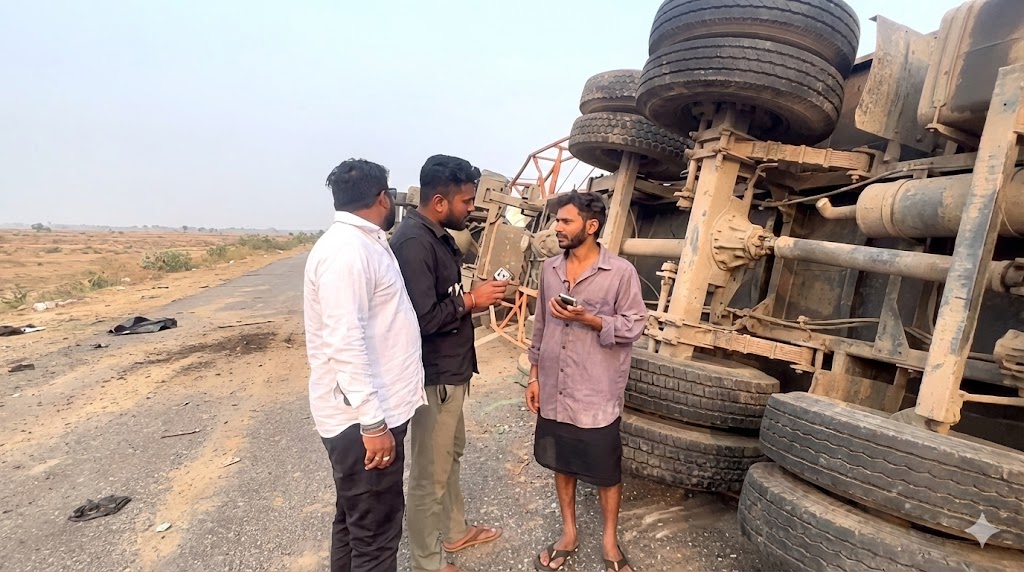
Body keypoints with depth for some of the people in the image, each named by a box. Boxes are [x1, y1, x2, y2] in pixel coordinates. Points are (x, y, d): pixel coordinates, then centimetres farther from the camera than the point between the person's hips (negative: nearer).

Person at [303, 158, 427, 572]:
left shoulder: (364, 243, 13)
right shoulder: (346, 249, -20)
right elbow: (345, 342, -26)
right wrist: (373, 423, -25)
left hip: (369, 412, 10)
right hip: (362, 418, -10)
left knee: (355, 520, 23)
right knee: (375, 531, 4)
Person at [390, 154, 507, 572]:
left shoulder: (438, 236, 8)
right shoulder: (413, 242, -23)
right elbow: (422, 318, -29)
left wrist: (474, 296, 1)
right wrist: (472, 301, -17)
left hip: (450, 369, 10)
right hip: (433, 374, -10)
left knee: (451, 453, 24)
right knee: (430, 472, 5)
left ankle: (454, 532, 43)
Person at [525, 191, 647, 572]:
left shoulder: (621, 272, -11)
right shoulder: (549, 269, 5)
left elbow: (634, 326, -10)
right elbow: (540, 326, 10)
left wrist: (588, 319, -23)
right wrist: (535, 375, 9)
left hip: (597, 395, -5)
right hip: (554, 392, 5)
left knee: (606, 471, 11)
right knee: (561, 463, 18)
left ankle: (610, 541, 33)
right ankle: (568, 534, 37)